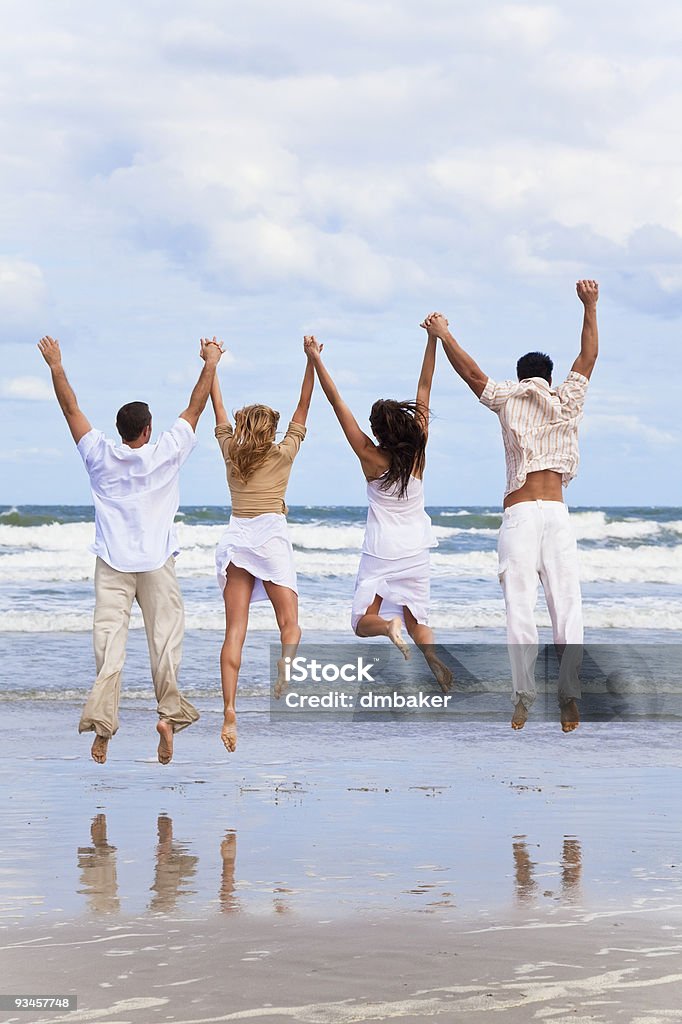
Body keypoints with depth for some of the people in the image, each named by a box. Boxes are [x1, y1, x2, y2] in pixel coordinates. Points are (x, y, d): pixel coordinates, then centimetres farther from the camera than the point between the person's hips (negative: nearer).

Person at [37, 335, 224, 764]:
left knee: (109, 639, -7)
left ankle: (103, 722, -18)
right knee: (165, 636, 3)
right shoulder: (165, 454, -1)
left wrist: (56, 366, 17)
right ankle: (170, 713, -10)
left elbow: (71, 408, 9)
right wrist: (210, 364, 19)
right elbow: (195, 409, 9)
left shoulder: (101, 455, 1)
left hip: (113, 563, 1)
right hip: (158, 562, -1)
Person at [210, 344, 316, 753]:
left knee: (235, 630, -4)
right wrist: (312, 364, 8)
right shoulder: (283, 455, 5)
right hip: (271, 536, -2)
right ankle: (286, 676, -32)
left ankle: (230, 711, -16)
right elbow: (303, 409, 9)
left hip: (236, 537, 2)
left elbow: (219, 410, 22)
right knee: (289, 623, -1)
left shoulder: (232, 453, 11)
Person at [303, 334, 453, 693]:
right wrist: (433, 339, -4)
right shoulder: (418, 452, -10)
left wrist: (315, 359, -10)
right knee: (417, 620, 13)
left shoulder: (370, 457, -15)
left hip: (380, 552, -3)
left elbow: (337, 402, -13)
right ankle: (433, 658, -18)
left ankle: (389, 625, -28)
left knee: (363, 622, 6)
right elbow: (424, 388, -7)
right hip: (415, 551, 3)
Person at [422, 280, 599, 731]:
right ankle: (571, 698, -14)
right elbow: (588, 357, 23)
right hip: (558, 512, 1)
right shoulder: (567, 402, 13)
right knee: (567, 605, -3)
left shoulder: (508, 399, 9)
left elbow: (474, 373, 15)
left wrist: (444, 336, 25)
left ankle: (524, 697, -14)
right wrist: (590, 307, 31)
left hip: (519, 513, -1)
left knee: (520, 606, -6)